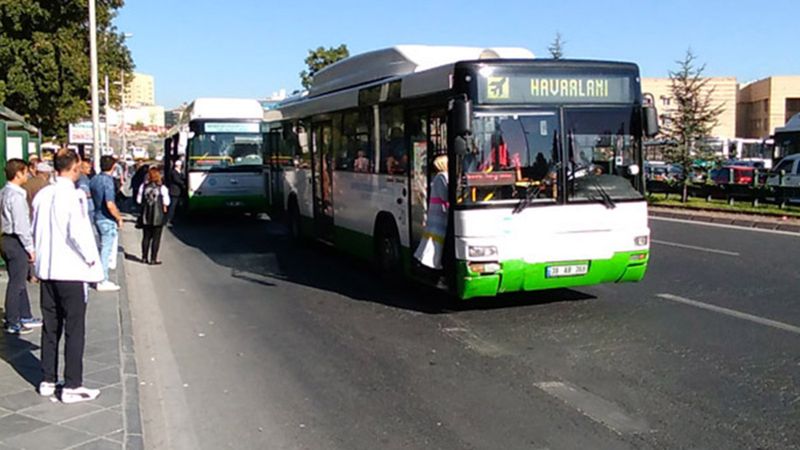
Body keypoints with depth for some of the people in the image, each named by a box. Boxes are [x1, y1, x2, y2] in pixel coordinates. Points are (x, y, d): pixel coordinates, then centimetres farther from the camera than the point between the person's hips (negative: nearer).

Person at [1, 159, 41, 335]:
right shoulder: (16, 195, -19)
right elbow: (21, 226, -21)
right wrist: (30, 248, -15)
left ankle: (25, 316, 30)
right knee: (16, 283, 0)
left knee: (19, 281, 18)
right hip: (17, 242, -10)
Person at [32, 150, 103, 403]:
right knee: (74, 329, 1)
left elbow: (35, 231, 10)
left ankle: (48, 381, 23)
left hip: (46, 270, 7)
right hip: (71, 270, -7)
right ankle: (72, 387, 4)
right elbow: (77, 233, -21)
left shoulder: (42, 195, 4)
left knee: (50, 327, 15)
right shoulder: (74, 195, -15)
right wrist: (90, 258, -8)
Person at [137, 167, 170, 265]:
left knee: (146, 237, 14)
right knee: (156, 238, 3)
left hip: (146, 216, 4)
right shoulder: (162, 188, -10)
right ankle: (153, 259, 4)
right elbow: (166, 202, -9)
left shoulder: (143, 186, -1)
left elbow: (139, 200, 4)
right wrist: (164, 207, 10)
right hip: (158, 216, -4)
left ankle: (144, 257, 19)